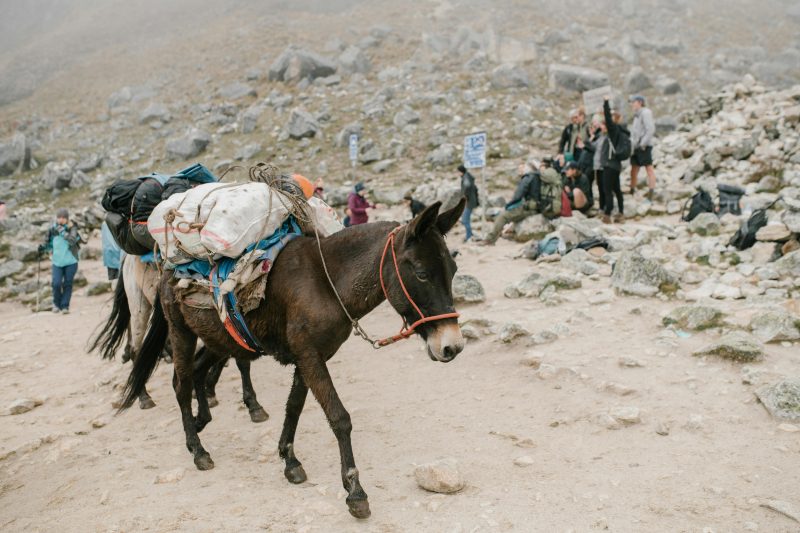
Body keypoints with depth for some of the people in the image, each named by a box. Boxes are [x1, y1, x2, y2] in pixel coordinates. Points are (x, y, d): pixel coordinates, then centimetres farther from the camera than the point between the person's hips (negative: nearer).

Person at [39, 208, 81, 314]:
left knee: (67, 284, 2)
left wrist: (62, 231, -29)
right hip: (57, 262, 2)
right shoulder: (52, 229, 1)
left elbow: (72, 240, -25)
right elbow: (50, 244, 12)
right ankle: (56, 303, 16)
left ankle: (65, 306, 14)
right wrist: (44, 248, -8)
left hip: (71, 262, -2)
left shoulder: (72, 228, -7)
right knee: (56, 283, -8)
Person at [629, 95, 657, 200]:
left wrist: (643, 143, -20)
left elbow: (651, 129, -18)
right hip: (636, 147, 9)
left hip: (644, 147, -9)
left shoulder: (645, 113, -10)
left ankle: (651, 195, -8)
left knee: (649, 168, -7)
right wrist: (632, 144, 12)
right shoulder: (637, 114, 18)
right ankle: (632, 192, 20)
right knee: (634, 169, 12)